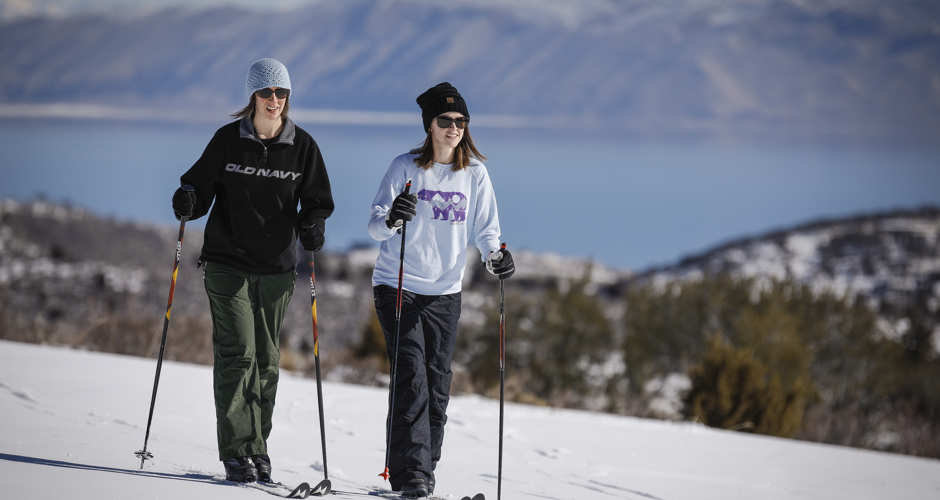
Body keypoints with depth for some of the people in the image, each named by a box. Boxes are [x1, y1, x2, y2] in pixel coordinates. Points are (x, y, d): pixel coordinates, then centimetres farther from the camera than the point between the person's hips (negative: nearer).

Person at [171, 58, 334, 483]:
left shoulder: (302, 146, 2)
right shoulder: (228, 140, -2)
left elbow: (317, 201, 8)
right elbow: (202, 187, 4)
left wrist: (312, 226, -13)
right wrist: (188, 202, -18)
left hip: (277, 268, 2)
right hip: (228, 264, -2)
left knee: (266, 360, 7)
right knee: (237, 354, -9)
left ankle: (258, 447, 17)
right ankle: (236, 451, -9)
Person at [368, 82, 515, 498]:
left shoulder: (475, 173, 3)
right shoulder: (406, 167, -5)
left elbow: (484, 229, 5)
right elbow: (375, 225, -9)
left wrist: (495, 256, -16)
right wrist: (392, 219, -31)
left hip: (445, 292, 3)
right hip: (397, 286, -3)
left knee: (437, 388, 4)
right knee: (411, 380, -12)